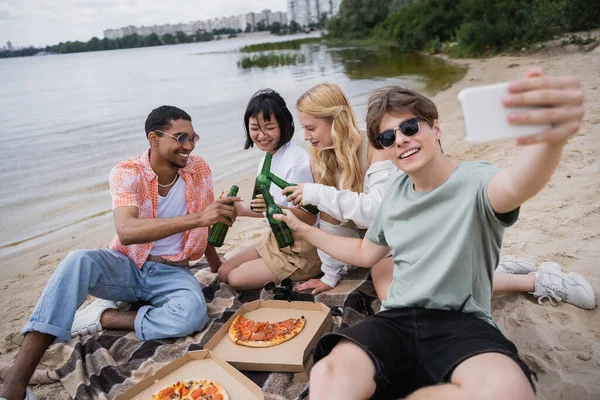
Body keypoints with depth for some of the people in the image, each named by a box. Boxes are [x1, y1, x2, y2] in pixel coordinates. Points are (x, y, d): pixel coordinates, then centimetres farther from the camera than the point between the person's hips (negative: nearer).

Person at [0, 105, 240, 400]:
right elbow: (126, 232, -35)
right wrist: (196, 218, -45)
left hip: (173, 273, 2)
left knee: (194, 313, -32)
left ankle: (105, 317, -12)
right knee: (78, 261, -33)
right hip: (127, 266, -1)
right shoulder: (127, 173, -16)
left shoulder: (199, 170, -6)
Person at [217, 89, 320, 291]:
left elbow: (309, 217, -25)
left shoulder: (297, 162, -25)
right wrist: (244, 211, 3)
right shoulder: (267, 159, 1)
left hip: (302, 248, -9)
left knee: (236, 279, -9)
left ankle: (299, 280, 5)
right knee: (223, 273, 10)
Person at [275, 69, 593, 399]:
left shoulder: (474, 181, -6)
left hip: (461, 323, -1)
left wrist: (550, 138, -57)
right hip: (397, 321, 2)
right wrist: (302, 229, 19)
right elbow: (364, 254, 24)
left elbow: (514, 187, -33)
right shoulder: (395, 194, 11)